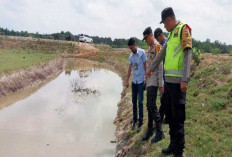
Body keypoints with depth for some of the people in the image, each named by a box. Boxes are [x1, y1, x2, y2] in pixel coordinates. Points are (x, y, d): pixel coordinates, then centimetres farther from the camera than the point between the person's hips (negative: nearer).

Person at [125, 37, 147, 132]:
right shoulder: (131, 56, 7)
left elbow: (145, 65, -7)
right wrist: (127, 80, 10)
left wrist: (146, 78, -9)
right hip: (134, 81, 6)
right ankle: (134, 120, 23)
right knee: (134, 101, 11)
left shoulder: (142, 53, -9)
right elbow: (129, 68, 12)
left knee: (140, 102, -5)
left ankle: (140, 123, 1)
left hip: (141, 81, -6)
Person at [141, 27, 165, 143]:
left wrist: (161, 84, -18)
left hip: (154, 81, -9)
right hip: (149, 81, 9)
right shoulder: (150, 49, 17)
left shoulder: (157, 47, -10)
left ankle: (159, 132, -8)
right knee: (149, 106, 11)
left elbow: (160, 66, -15)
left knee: (152, 105, -12)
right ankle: (150, 129, 20)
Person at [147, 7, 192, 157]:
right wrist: (151, 68, 39)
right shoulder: (172, 33, 21)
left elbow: (188, 53, -15)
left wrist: (185, 79, -23)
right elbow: (162, 53, 32)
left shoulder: (183, 29, -5)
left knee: (178, 118, -4)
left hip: (178, 82, -8)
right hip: (168, 80, 9)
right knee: (170, 116, 14)